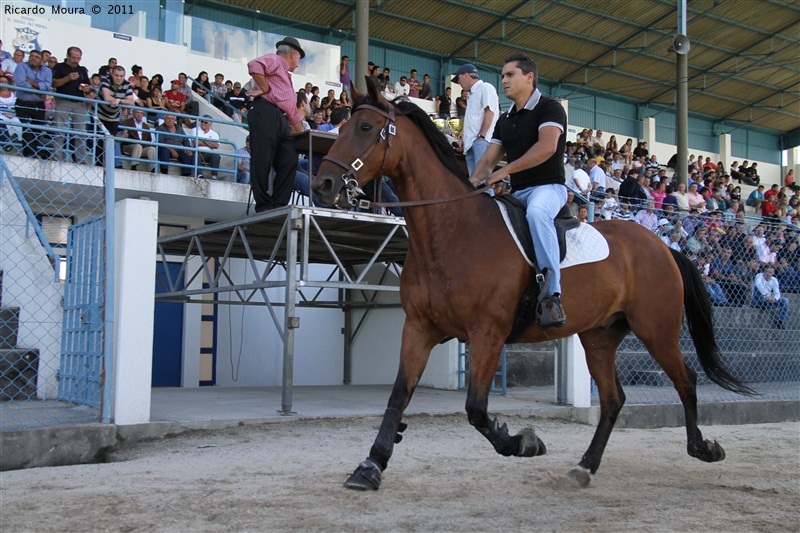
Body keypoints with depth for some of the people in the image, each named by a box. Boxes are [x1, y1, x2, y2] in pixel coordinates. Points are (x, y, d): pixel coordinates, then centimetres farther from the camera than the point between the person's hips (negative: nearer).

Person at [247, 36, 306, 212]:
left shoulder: (286, 76, 34)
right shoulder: (275, 60, 6)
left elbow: (292, 111, 33)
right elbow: (254, 65, -18)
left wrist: (303, 134, 30)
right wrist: (265, 89, -11)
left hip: (281, 120, 10)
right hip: (266, 113, -10)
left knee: (289, 161, 0)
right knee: (262, 162, -9)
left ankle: (279, 204, 1)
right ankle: (264, 207, -9)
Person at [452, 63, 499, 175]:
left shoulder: (485, 87, -1)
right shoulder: (472, 93, 25)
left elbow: (489, 113, -11)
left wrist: (481, 136, -16)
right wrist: (462, 138, 20)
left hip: (481, 140, -9)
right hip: (470, 142, 9)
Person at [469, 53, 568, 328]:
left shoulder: (549, 108, -4)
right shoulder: (505, 120, 19)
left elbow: (547, 147, -21)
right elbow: (488, 160, 15)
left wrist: (506, 170, -22)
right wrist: (470, 184, -4)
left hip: (548, 187, -9)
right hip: (516, 192, 9)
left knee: (536, 212, -40)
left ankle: (552, 292, -43)